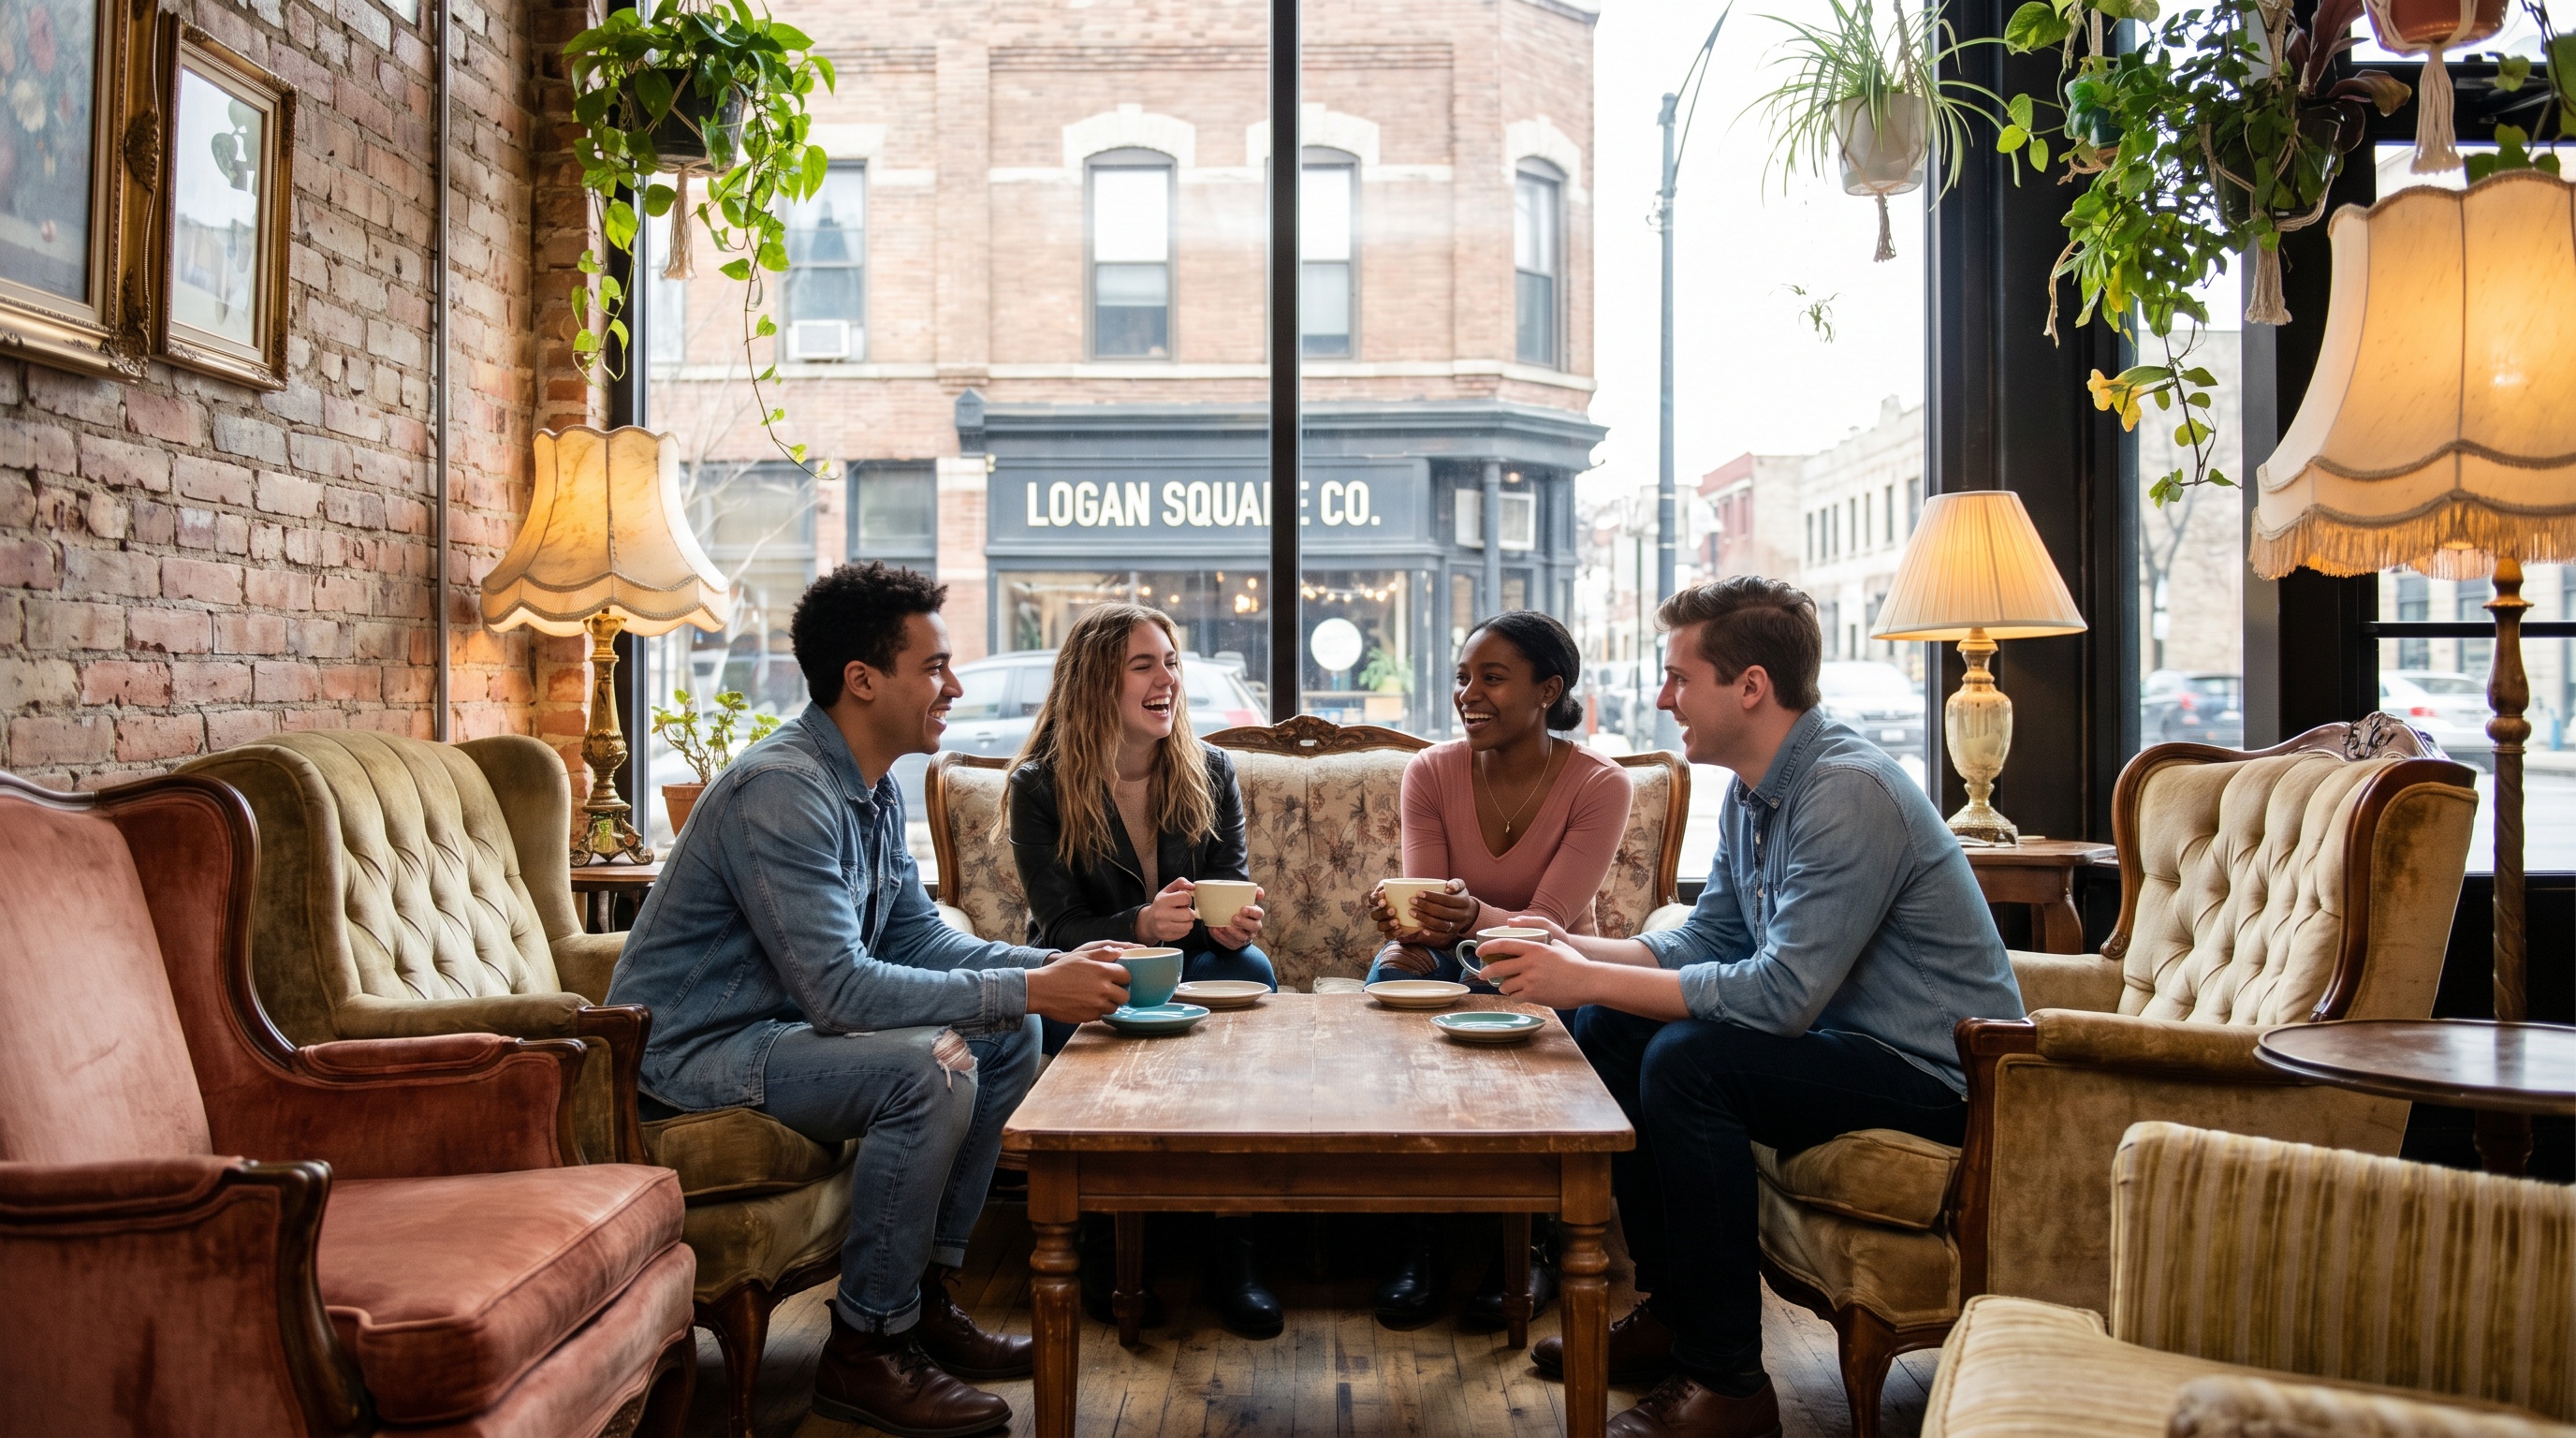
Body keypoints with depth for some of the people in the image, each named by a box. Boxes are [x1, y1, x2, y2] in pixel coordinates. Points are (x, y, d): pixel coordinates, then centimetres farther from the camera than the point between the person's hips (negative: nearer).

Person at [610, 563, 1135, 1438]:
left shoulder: (874, 788, 5)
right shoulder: (781, 791, -26)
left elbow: (919, 939, 10)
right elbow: (839, 990, -32)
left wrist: (1054, 968, -5)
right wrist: (1028, 990, -29)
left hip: (781, 1021, 10)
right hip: (693, 1052, -10)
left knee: (1007, 1037, 4)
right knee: (928, 1067, -29)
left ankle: (924, 1294, 11)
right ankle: (866, 1347, -12)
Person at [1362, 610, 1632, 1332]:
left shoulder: (1599, 786, -13)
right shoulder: (1432, 772, -5)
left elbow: (1547, 926, -22)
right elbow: (1424, 912, -11)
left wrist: (1475, 918, -44)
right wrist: (1405, 927, -36)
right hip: (1456, 966, 3)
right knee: (1393, 976, -31)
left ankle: (1528, 1243, -21)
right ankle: (1421, 1239, -25)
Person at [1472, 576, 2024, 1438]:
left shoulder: (1849, 793, -24)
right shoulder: (1752, 793, 6)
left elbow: (1779, 995, -30)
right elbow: (1704, 943, 12)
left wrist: (1591, 981, -25)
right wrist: (1577, 950, -4)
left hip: (1936, 1074, -10)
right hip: (1842, 1036, 10)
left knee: (1688, 1060, -28)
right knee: (1608, 1032, 2)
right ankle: (1672, 1310, 12)